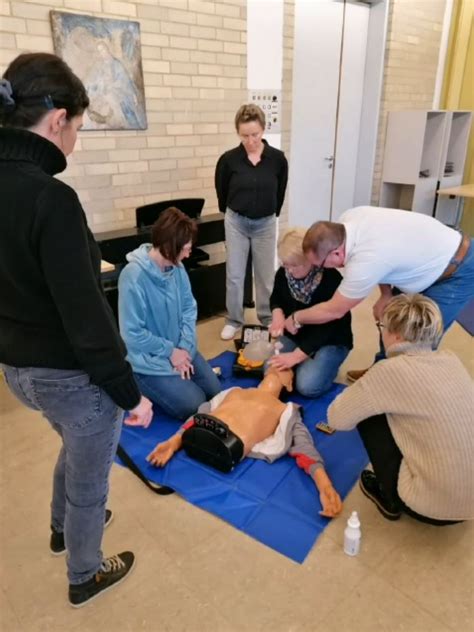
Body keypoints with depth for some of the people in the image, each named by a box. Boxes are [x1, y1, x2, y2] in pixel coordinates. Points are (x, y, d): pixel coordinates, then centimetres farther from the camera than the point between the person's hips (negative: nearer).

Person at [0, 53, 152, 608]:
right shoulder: (50, 198, -26)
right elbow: (84, 317, -26)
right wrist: (130, 394, -16)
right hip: (71, 373, -8)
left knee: (75, 446, 35)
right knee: (89, 479, 18)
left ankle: (63, 526, 60)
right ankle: (85, 576, 45)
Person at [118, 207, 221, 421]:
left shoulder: (177, 267, -5)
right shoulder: (133, 276, -26)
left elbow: (189, 308, 2)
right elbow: (132, 333, -23)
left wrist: (185, 346, -12)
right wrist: (170, 351, -16)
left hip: (180, 350, 7)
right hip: (150, 359, -7)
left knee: (215, 392, 7)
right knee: (194, 406, -7)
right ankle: (141, 383, 12)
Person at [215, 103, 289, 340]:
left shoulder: (277, 158, -10)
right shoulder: (228, 159, -12)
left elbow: (280, 192, 5)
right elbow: (222, 192, 4)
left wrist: (270, 214, 11)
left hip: (265, 223, 1)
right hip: (236, 222, 0)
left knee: (266, 275, 10)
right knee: (234, 275, 6)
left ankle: (268, 318, 27)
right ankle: (234, 320, 21)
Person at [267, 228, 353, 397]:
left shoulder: (331, 279, -26)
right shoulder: (283, 273, -10)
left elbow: (328, 326, -26)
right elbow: (275, 298, 10)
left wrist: (297, 355, -32)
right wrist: (277, 313, -16)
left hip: (330, 341, -5)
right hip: (295, 335, 5)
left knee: (308, 385, -25)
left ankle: (328, 365, 7)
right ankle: (302, 365, 10)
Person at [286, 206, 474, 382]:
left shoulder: (365, 261, -37)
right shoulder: (349, 218, -15)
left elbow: (334, 310, -21)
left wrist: (295, 318, -6)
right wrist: (386, 294, -3)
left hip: (457, 273, -9)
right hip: (432, 253, 9)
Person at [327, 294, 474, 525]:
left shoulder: (392, 370, -19)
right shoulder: (450, 360, 0)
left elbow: (337, 418, -9)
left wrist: (364, 393, 9)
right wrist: (378, 389, 15)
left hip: (434, 506, -6)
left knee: (369, 414, 3)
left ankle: (391, 499, 17)